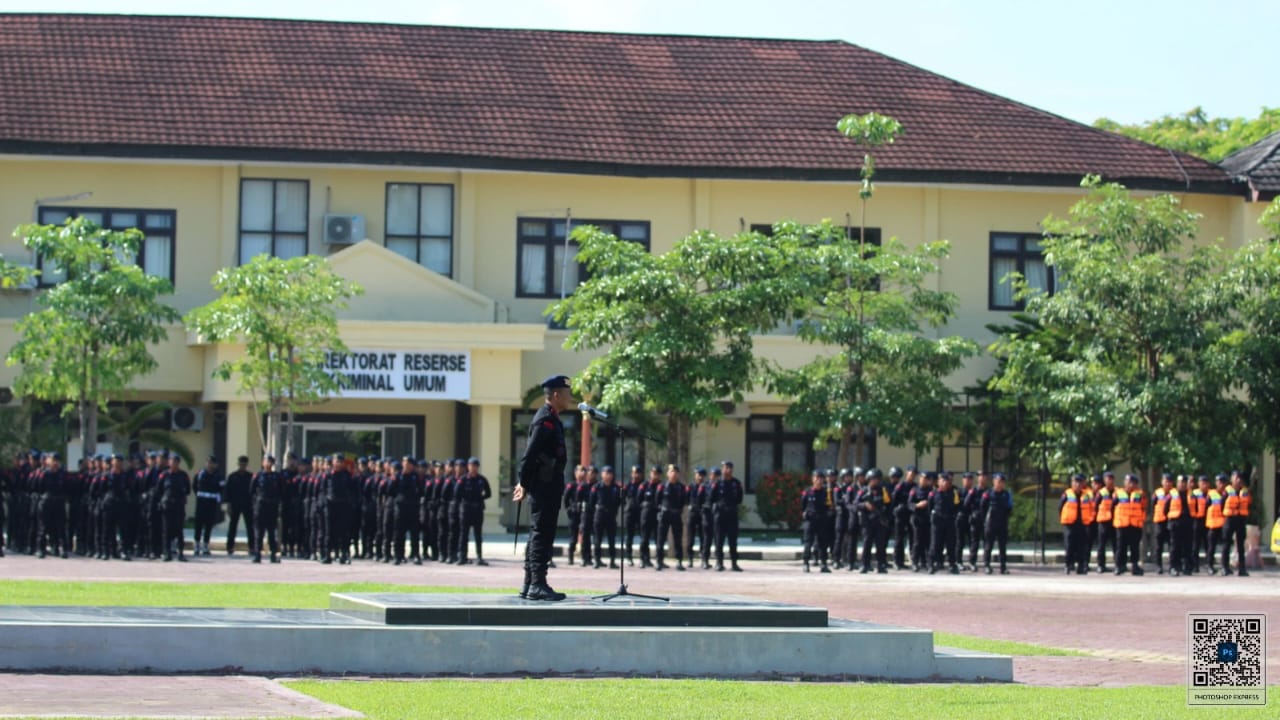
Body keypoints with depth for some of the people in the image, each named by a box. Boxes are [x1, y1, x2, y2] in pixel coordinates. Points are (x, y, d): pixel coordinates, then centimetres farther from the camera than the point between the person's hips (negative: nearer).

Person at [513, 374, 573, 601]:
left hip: (548, 488, 10)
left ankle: (529, 585, 17)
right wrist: (525, 484, -18)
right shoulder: (546, 421, -15)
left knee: (539, 535, 12)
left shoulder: (551, 419, 17)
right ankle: (537, 585, -9)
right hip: (545, 488, -10)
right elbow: (530, 454, -20)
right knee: (542, 534, -9)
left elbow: (531, 454, 21)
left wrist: (525, 482, 21)